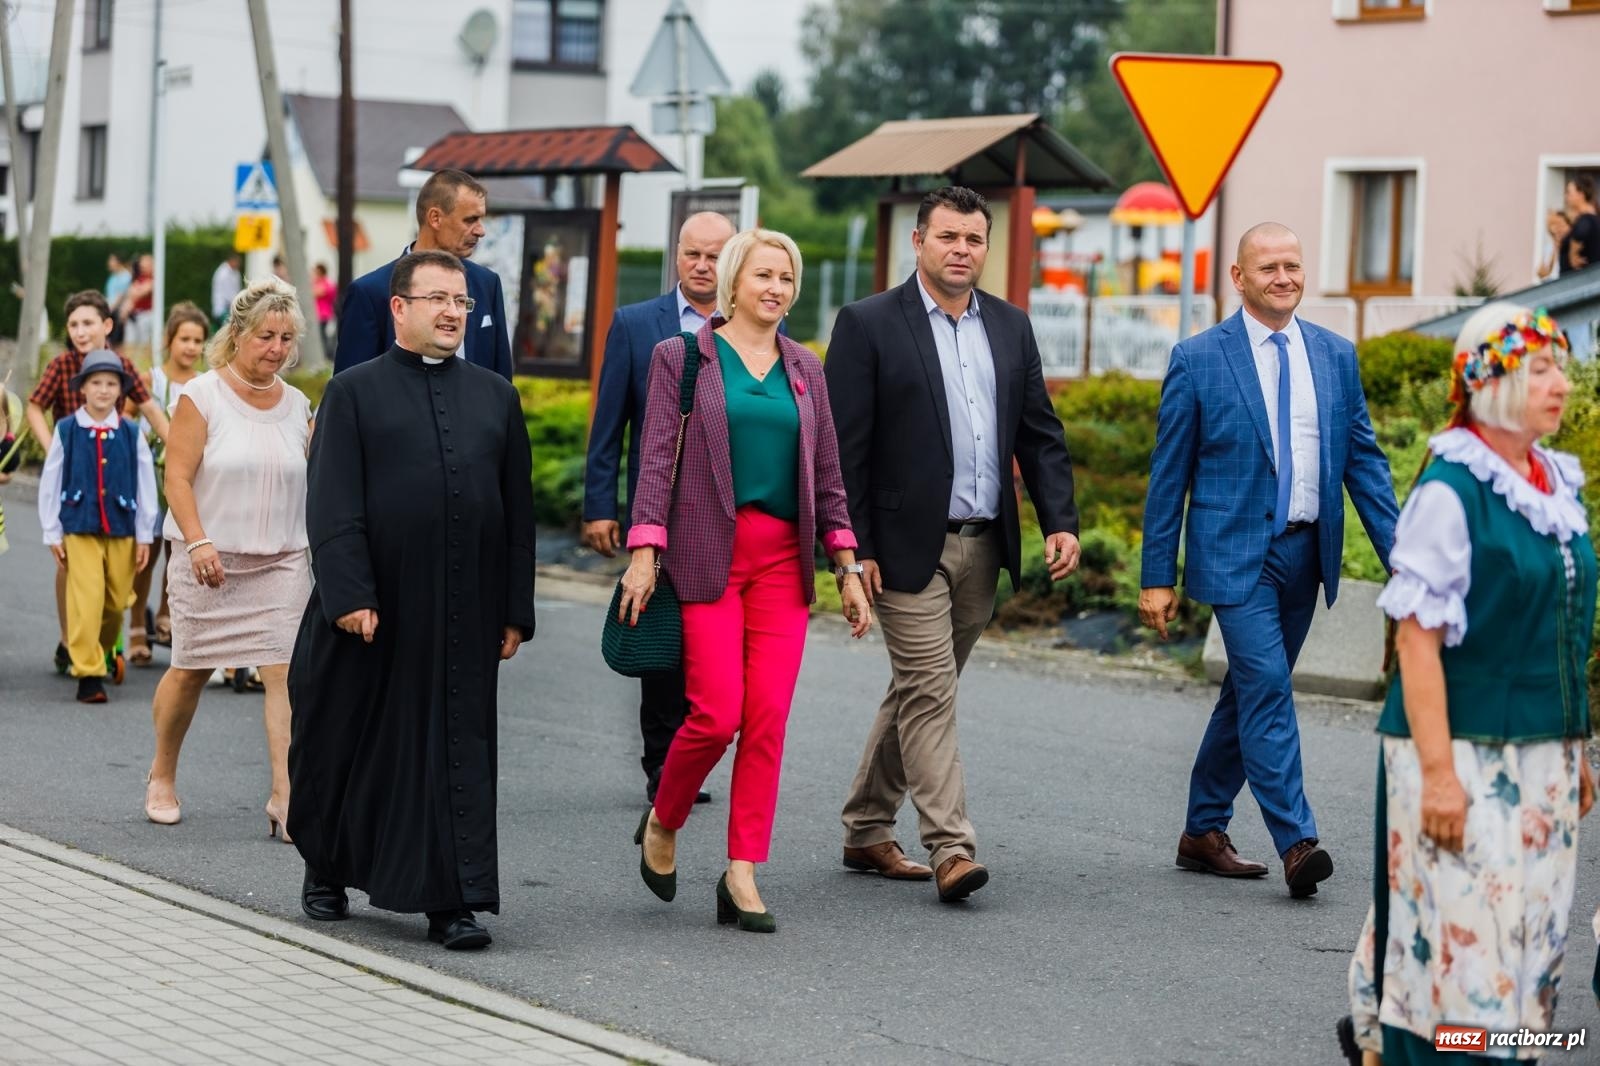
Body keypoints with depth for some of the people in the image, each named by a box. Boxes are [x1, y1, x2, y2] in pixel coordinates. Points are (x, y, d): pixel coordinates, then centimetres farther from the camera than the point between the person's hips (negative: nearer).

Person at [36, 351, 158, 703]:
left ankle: (104, 655, 32)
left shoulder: (132, 434, 2)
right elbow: (50, 485, 4)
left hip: (122, 530, 2)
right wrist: (53, 534, 4)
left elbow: (146, 486, 6)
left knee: (116, 602, 9)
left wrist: (145, 536, 7)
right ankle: (88, 673, -7)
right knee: (86, 602, -11)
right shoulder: (66, 431, -1)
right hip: (80, 530, -2)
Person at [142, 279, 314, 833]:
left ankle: (285, 796, -13)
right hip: (207, 559, -3)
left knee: (286, 671, -10)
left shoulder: (298, 406, 7)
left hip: (282, 560, 3)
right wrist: (198, 542, -22)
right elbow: (178, 478, -10)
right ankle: (162, 776, 29)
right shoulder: (203, 396, -5)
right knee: (190, 671, 7)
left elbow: (313, 484, 15)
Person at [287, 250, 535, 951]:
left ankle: (450, 902, 2)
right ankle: (326, 871, 29)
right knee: (348, 743, 9)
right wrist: (348, 595, -16)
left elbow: (518, 510, 12)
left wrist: (515, 610, 6)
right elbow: (333, 505, -6)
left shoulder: (495, 397, 12)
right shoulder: (354, 392, 2)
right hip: (372, 611, -2)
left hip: (463, 616, 2)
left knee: (458, 753, 0)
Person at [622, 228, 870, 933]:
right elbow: (656, 458, -1)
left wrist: (847, 567, 11)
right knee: (717, 714, -10)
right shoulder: (682, 357, 3)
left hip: (784, 557, 4)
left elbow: (827, 474, 16)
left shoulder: (804, 368, 14)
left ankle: (742, 874, 3)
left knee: (768, 718, -3)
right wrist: (644, 551, -10)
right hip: (708, 553, -4)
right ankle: (662, 823, 18)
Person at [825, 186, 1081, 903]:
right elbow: (845, 447, -8)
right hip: (908, 545, -6)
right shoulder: (869, 325, -5)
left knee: (920, 690, 13)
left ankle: (867, 830, 24)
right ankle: (950, 849, -9)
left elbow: (1040, 434, 13)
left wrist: (1061, 521, 0)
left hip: (983, 546, 6)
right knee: (930, 693, -9)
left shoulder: (1010, 327, 12)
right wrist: (853, 549, -13)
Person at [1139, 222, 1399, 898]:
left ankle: (1204, 831, 24)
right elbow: (1168, 474, -2)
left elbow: (1364, 460, 10)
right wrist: (1157, 576, -4)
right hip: (1235, 551, -5)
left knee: (1249, 691, 13)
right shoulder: (1198, 360, -4)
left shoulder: (1336, 355, 8)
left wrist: (1398, 551, 0)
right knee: (1267, 687, -15)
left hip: (1305, 552, 5)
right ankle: (1296, 843, -16)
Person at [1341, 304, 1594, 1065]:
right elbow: (1417, 636, -15)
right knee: (1457, 935, -6)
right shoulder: (1450, 491, -12)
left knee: (1529, 936, 10)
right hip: (1465, 751, -7)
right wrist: (1438, 772, -20)